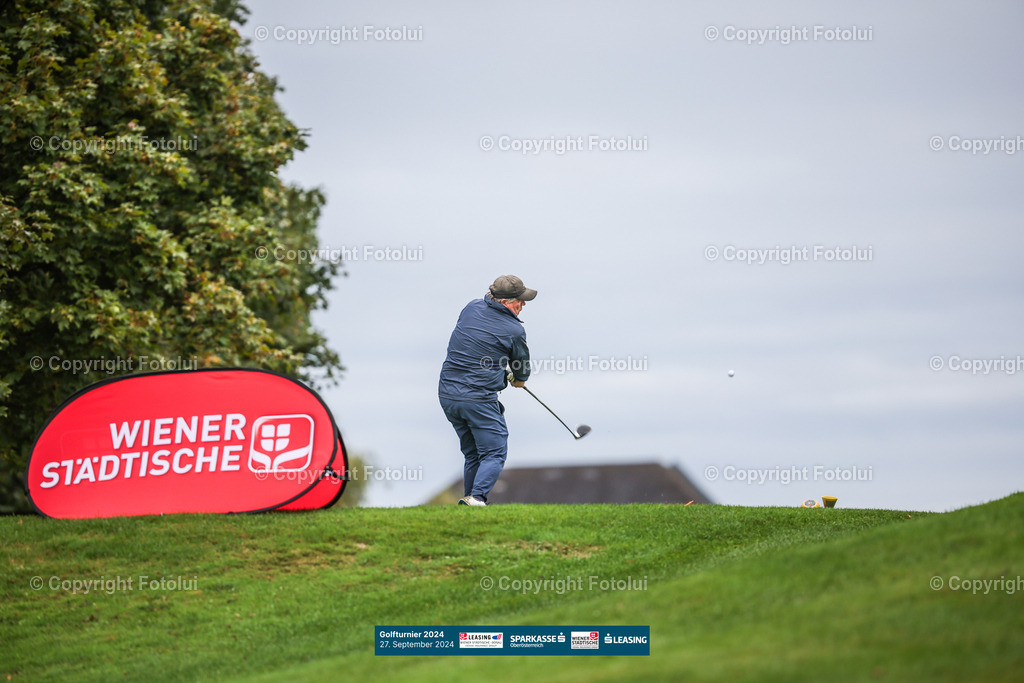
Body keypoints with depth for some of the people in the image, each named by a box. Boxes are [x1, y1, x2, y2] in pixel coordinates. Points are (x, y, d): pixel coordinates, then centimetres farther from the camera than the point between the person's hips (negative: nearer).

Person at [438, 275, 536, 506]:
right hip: (479, 398, -6)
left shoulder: (471, 308, 7)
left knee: (472, 453, 18)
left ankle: (471, 498, 14)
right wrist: (518, 379, 34)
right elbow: (522, 373, 9)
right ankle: (477, 498, -18)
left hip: (447, 393, 7)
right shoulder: (514, 330, -8)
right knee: (494, 453, 0)